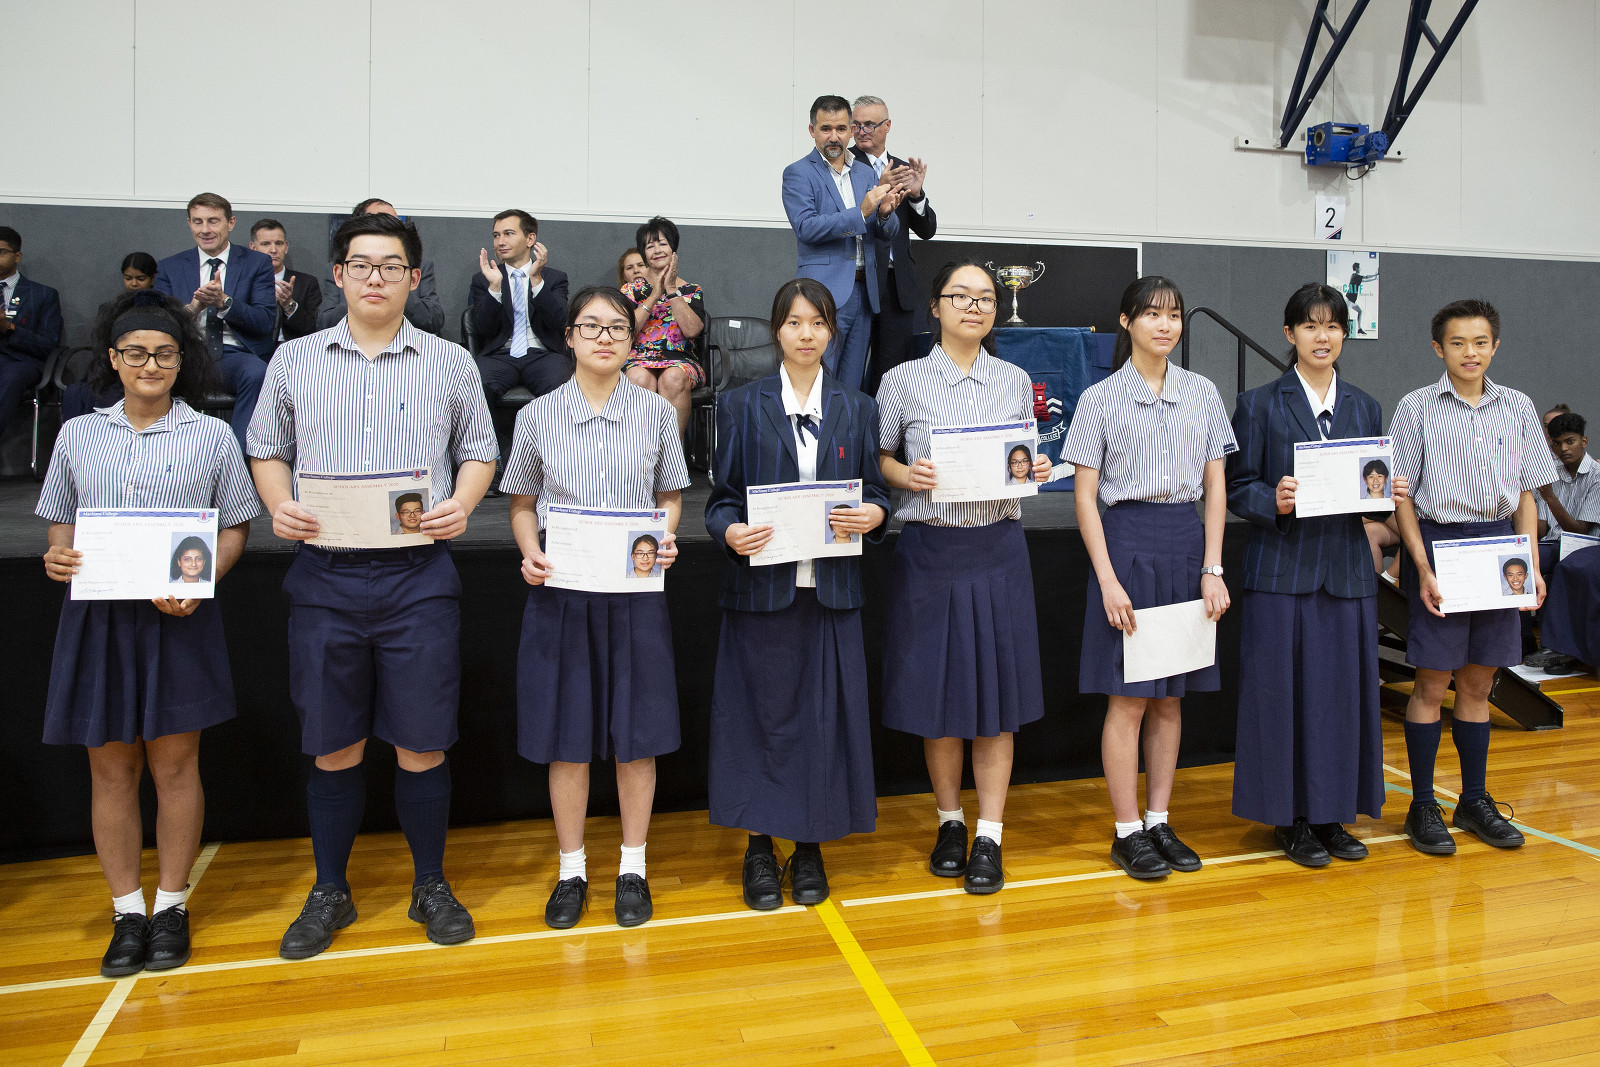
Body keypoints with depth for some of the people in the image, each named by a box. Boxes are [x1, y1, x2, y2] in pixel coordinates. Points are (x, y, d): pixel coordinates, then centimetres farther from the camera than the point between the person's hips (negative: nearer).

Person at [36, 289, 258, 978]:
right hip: (97, 616, 2)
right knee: (110, 768, 7)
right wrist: (58, 555, -6)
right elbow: (59, 520, 17)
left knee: (173, 764, 4)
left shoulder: (211, 436, 4)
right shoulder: (79, 435, 11)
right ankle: (126, 910, 20)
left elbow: (234, 528, 4)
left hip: (177, 618, -2)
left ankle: (172, 906, 18)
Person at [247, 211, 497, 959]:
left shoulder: (450, 362, 8)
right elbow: (266, 449, 15)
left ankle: (431, 885, 22)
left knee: (421, 742, 4)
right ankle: (329, 892, 26)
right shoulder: (295, 360, 11)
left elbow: (479, 451, 10)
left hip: (419, 573, -1)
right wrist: (279, 506, -5)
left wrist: (460, 505, -9)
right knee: (332, 746, 9)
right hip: (324, 572, 1)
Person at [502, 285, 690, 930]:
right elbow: (522, 504, 9)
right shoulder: (538, 416, 4)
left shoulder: (655, 412, 4)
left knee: (637, 733, 6)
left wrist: (664, 540, -9)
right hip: (560, 591, 0)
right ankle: (571, 870, 25)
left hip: (635, 592, 0)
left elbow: (671, 496, 11)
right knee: (568, 736, 7)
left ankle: (632, 867, 24)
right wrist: (531, 554, -9)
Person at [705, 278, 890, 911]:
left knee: (825, 714, 4)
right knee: (762, 713, 3)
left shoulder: (857, 409, 12)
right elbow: (721, 497, 3)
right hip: (761, 586, -1)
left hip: (830, 589, 2)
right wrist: (731, 531, -18)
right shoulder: (742, 405, 6)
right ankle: (760, 850, 19)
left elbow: (876, 492, 11)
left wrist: (873, 515, -12)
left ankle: (810, 848, 21)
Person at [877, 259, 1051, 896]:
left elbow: (1025, 460, 16)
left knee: (997, 694, 3)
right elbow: (877, 458, 5)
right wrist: (906, 475, -14)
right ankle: (950, 821, 26)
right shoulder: (904, 381, 0)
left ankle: (989, 837, 14)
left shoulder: (1015, 382, 8)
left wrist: (1036, 470, -5)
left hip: (998, 550, 2)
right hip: (930, 550, -1)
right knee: (937, 693, 7)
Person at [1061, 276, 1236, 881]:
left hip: (1187, 543, 4)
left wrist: (1212, 568, -1)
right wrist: (1108, 580, -12)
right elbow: (1085, 498, -4)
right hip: (1127, 541, -4)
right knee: (1129, 699, 0)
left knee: (1170, 696, 10)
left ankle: (1159, 821, 22)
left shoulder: (1202, 394, 9)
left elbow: (1216, 486, 8)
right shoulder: (1101, 399, -2)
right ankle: (1127, 832, 12)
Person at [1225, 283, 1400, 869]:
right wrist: (1274, 500, -22)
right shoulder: (1260, 404, 1)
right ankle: (1291, 817, 14)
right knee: (1284, 690, 0)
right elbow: (1238, 488, -3)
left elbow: (1375, 485, 15)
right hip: (1282, 569, -4)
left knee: (1344, 689, 8)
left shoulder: (1364, 407, 13)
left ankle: (1333, 814, 22)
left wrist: (1388, 492, -6)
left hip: (1347, 567, 4)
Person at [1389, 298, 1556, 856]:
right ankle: (1423, 806, 11)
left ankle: (1475, 800, 24)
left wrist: (1532, 564, 1)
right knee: (1432, 683, 1)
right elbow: (1402, 495, -5)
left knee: (1479, 682, 11)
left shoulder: (1517, 407, 8)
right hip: (1438, 543, -4)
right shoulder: (1417, 407, -3)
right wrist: (1422, 567, -13)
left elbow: (1526, 492, 10)